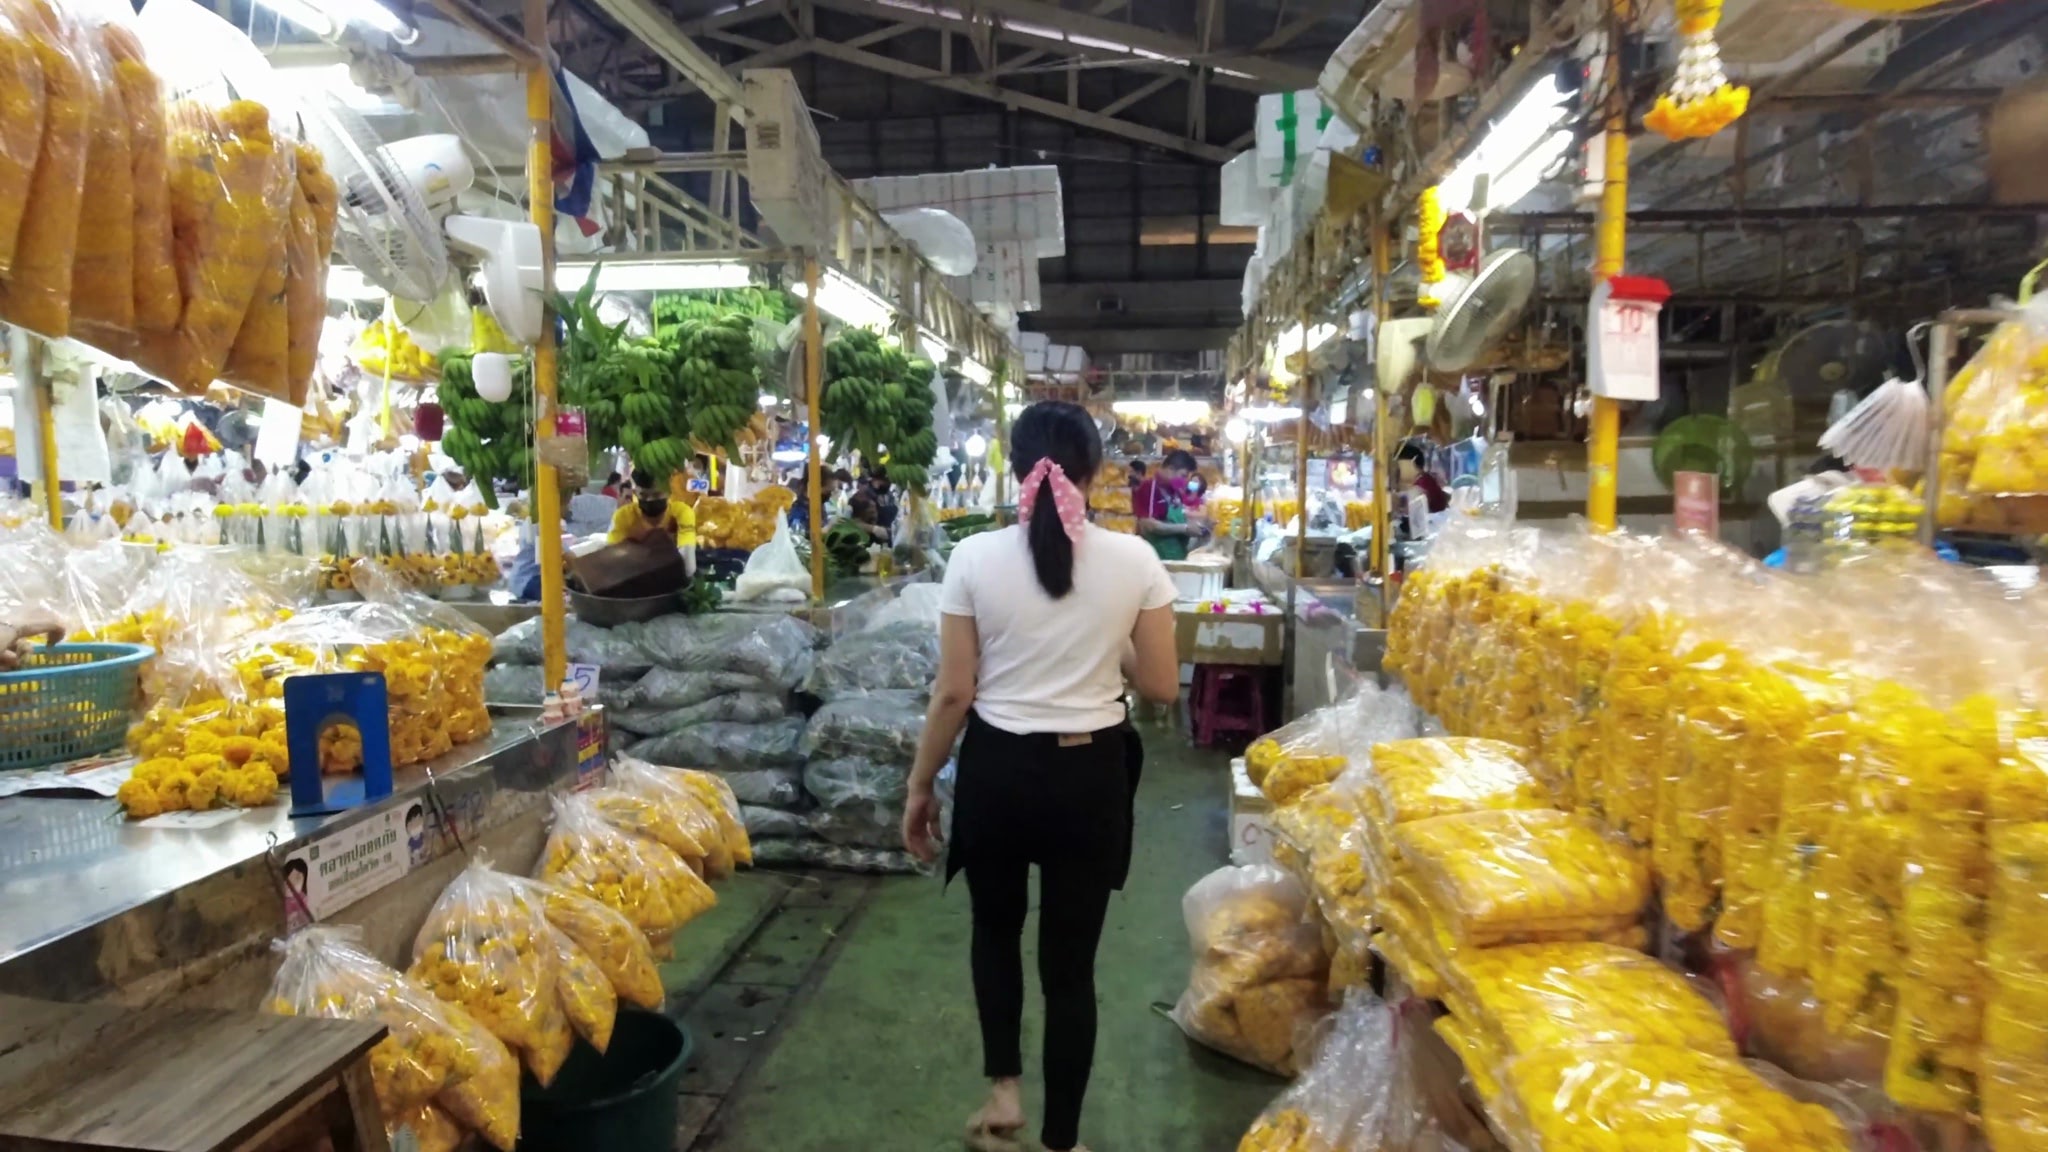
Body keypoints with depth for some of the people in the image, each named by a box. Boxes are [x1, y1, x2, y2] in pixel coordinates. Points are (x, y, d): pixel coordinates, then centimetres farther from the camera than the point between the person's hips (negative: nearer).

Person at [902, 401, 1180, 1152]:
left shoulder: (975, 558, -10)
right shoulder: (1134, 561, -8)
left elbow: (954, 693, -7)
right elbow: (1162, 687, -3)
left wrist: (920, 788, 6)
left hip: (998, 770, 0)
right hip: (1091, 774, 1)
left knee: (996, 929, 28)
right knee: (1072, 962, 15)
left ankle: (1003, 1088, 27)